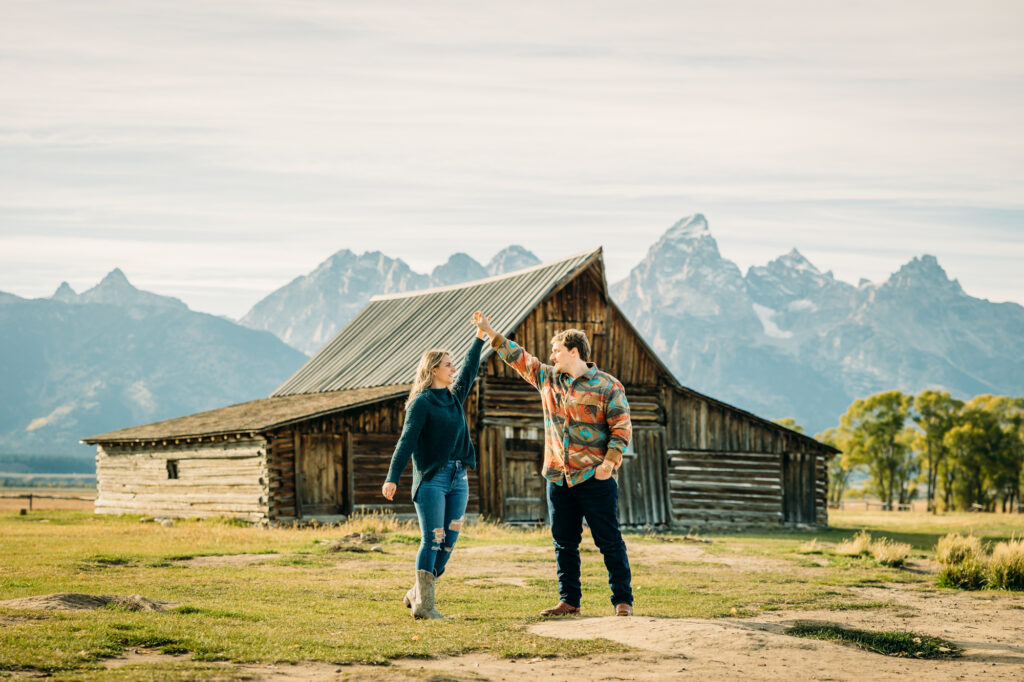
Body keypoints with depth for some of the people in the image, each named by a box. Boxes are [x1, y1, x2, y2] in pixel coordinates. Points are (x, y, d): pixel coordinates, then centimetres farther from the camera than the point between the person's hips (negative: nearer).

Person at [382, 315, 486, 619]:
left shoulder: (455, 396, 15)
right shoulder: (421, 402, -6)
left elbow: (469, 369, 30)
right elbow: (407, 441, -13)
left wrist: (480, 337, 31)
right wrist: (393, 478, -20)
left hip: (458, 479, 7)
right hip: (431, 479, -7)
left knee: (449, 542, 4)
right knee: (432, 541, -8)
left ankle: (417, 595, 15)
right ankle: (423, 605, -4)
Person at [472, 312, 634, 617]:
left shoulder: (608, 386, -4)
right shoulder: (547, 378, 13)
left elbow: (622, 428, -7)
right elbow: (518, 357, 21)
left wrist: (609, 463, -17)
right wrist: (490, 333, 19)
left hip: (595, 478, -6)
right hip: (558, 478, 6)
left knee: (609, 542, -3)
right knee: (564, 543, 9)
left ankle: (623, 600, 2)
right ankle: (569, 601, 17)